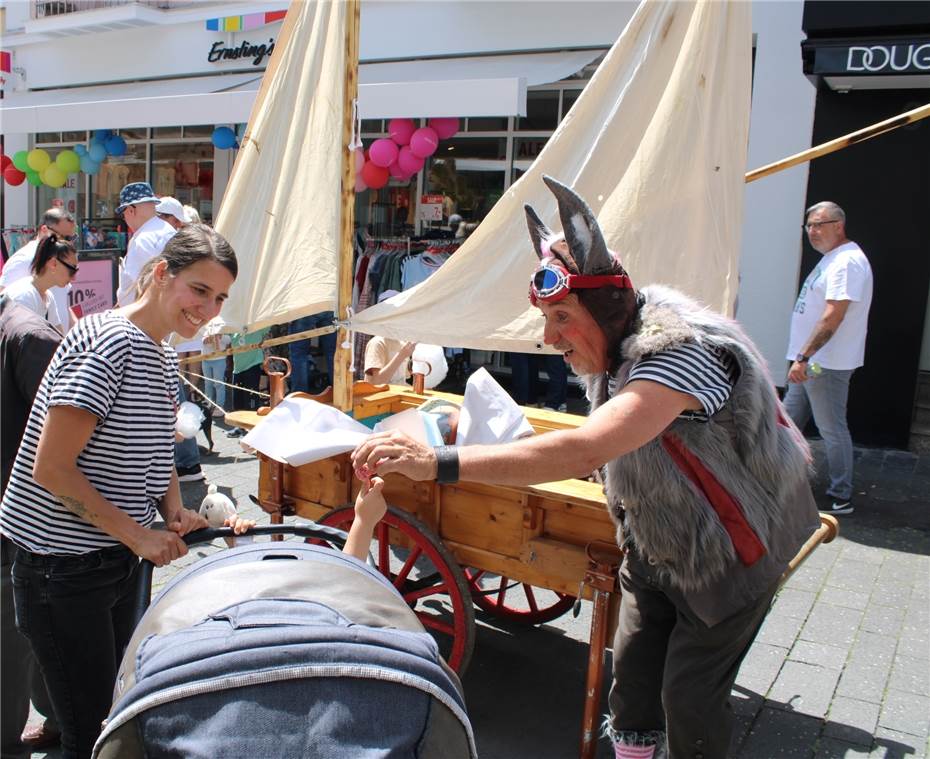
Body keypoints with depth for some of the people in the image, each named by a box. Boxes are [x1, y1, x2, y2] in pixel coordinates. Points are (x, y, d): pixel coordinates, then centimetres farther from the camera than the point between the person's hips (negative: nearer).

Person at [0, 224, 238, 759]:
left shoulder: (165, 357, 8)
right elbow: (50, 467, -23)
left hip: (119, 559, 9)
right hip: (64, 568, -9)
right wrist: (139, 535, -20)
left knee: (116, 708, 20)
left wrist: (176, 513, 1)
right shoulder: (110, 342, -20)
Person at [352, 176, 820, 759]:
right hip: (656, 549, 7)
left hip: (730, 552, -7)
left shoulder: (682, 351, -35)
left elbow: (584, 451, -50)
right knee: (633, 668, 10)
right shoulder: (616, 352, -6)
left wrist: (440, 462, -54)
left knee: (690, 695, 0)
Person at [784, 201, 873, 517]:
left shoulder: (847, 262, -18)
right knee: (788, 422, 17)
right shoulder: (832, 259, 15)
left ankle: (841, 497, 10)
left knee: (832, 429, -1)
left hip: (828, 364, -11)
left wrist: (803, 356, -26)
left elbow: (833, 317, -26)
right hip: (811, 361, 11)